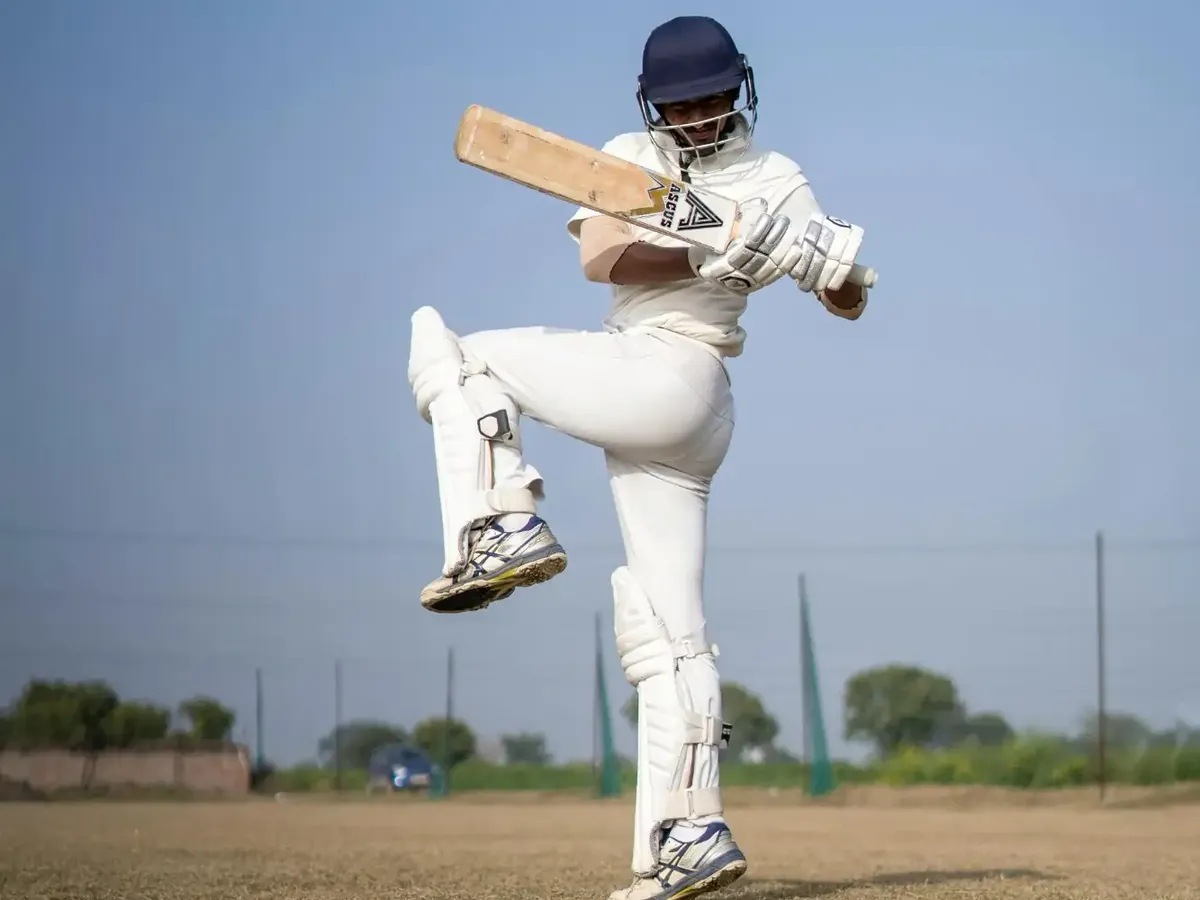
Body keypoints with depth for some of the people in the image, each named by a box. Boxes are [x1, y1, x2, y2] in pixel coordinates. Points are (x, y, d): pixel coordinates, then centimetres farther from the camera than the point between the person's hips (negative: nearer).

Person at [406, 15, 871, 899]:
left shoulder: (774, 183, 3)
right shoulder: (628, 158, 12)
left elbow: (848, 304, 0)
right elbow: (599, 256, -7)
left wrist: (837, 267, -23)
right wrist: (702, 258, -23)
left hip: (667, 379, -5)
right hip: (662, 421, 5)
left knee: (446, 347, -6)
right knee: (668, 634, 2)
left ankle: (504, 528, -19)